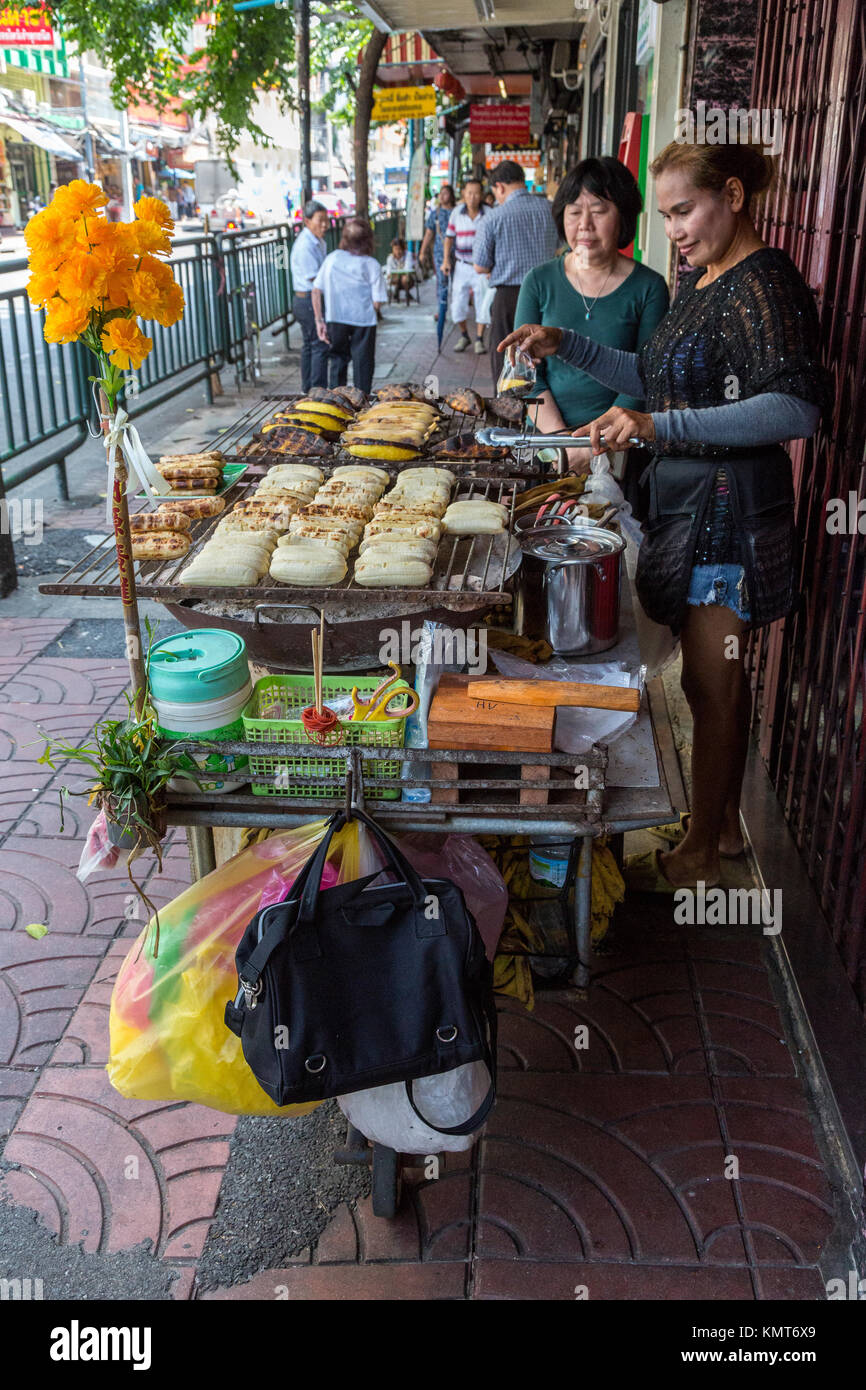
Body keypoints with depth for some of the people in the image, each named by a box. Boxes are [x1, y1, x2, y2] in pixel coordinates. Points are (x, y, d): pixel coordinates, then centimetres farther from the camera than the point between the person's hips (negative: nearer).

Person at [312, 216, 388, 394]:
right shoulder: (371, 264, -8)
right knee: (362, 364, 10)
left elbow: (316, 291, 1)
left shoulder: (332, 258, 0)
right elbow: (377, 303, -11)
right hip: (363, 321, -3)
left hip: (335, 320, 3)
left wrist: (319, 321, 6)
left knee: (337, 360, 18)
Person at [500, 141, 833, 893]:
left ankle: (699, 857, 13)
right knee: (720, 674, 17)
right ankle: (723, 821, 31)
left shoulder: (764, 282, -16)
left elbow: (797, 408, -28)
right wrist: (565, 346, 14)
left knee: (711, 683, -1)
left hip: (729, 511, -9)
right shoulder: (704, 282, 14)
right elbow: (656, 377, 24)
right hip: (691, 504, 9)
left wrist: (658, 427, -34)